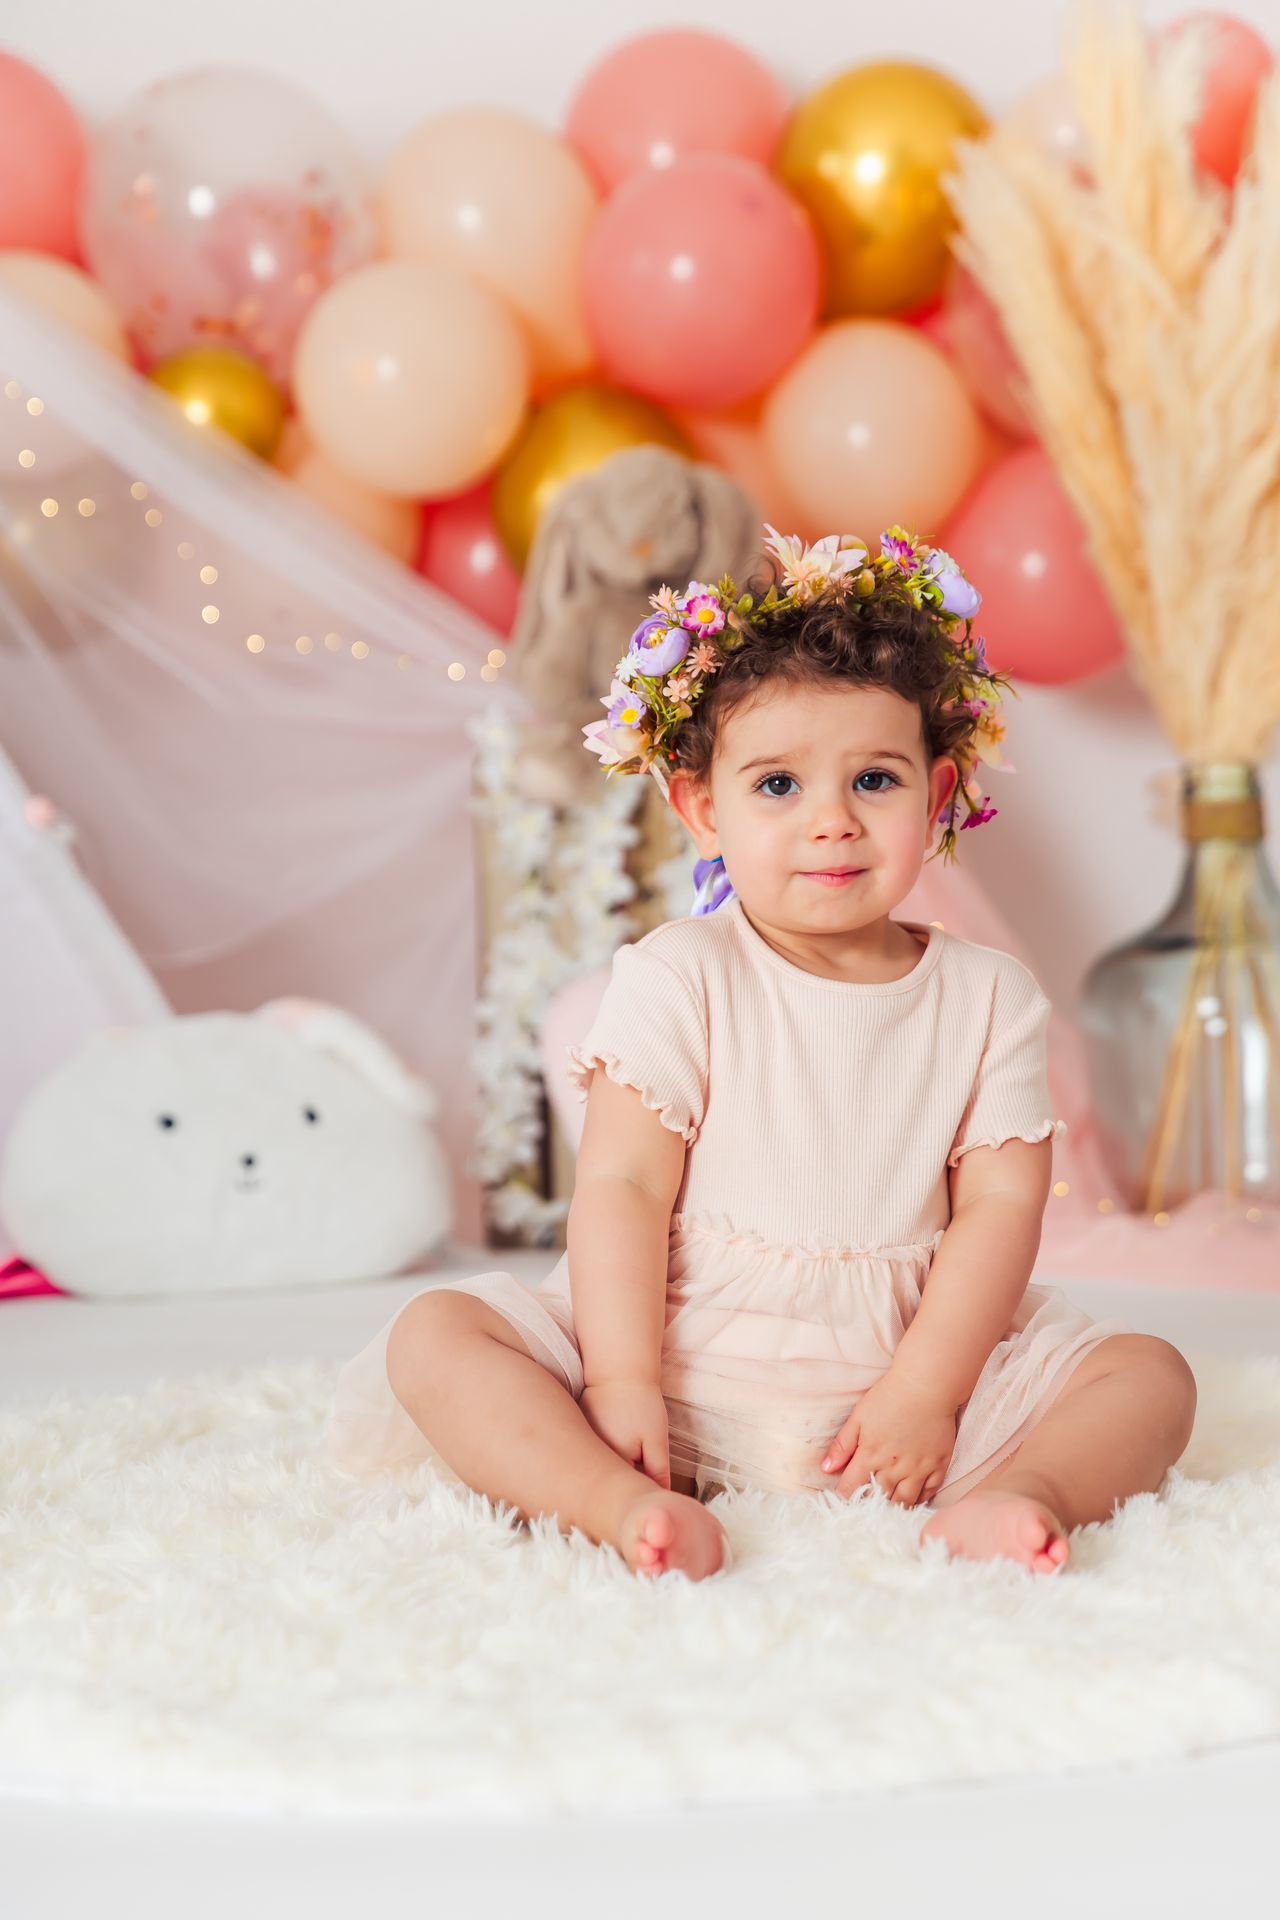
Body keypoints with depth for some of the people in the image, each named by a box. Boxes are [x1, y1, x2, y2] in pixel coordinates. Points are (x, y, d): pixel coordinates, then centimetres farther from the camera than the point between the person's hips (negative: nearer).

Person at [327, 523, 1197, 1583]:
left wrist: (925, 1393, -14)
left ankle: (1014, 1495, -36)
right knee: (434, 1334, -20)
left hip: (914, 1355, 2)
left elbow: (1003, 1201, -4)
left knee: (1152, 1375, -11)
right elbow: (620, 1187, -10)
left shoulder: (989, 995, 1)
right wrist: (621, 1385, -20)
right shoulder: (677, 978, -5)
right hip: (682, 1363, -2)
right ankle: (622, 1505, -39)